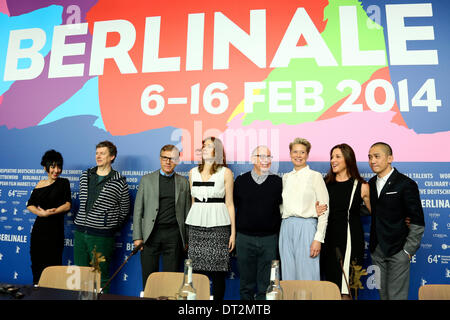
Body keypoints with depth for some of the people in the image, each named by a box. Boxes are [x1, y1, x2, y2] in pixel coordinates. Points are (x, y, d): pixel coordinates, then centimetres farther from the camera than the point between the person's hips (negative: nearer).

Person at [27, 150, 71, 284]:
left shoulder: (63, 183, -3)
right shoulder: (40, 184, 8)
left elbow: (67, 205, -10)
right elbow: (30, 205, 5)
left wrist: (48, 212, -12)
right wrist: (41, 213, -12)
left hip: (55, 230, -4)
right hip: (39, 229, 4)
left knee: (52, 265, 1)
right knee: (36, 264, 13)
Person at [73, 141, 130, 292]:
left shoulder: (119, 181, -6)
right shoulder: (85, 176, 9)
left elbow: (124, 209, 3)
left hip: (102, 236, -5)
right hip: (80, 232, 5)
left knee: (101, 277, 3)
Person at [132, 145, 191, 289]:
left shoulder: (183, 182, 8)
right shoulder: (146, 179, 7)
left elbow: (187, 212, 9)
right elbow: (138, 210, 6)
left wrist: (187, 240, 6)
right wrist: (137, 237, -1)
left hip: (173, 235, 0)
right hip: (151, 234, 0)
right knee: (149, 278, 7)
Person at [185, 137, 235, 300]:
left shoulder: (225, 172, 2)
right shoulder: (193, 172, 12)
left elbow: (229, 204, 2)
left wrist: (233, 232, -1)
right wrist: (188, 225, 15)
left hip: (218, 224, -3)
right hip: (196, 224, 3)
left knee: (217, 272, 0)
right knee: (197, 271, 2)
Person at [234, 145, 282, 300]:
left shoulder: (278, 181, 2)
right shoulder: (241, 180, 3)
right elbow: (233, 205, 8)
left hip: (269, 239, 0)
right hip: (244, 238, 1)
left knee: (266, 284, 9)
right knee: (246, 283, 14)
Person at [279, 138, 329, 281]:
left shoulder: (315, 176, 0)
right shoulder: (286, 177, 14)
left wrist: (318, 239, -11)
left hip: (306, 227, -4)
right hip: (286, 227, 4)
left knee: (307, 275, 0)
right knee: (288, 274, 9)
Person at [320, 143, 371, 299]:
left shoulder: (362, 186, -1)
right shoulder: (325, 183, 7)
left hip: (351, 239, -3)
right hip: (329, 238, 3)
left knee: (346, 286, -3)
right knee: (330, 282, 8)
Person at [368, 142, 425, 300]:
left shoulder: (406, 184, -10)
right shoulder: (371, 183, 9)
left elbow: (418, 222, -9)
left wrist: (408, 250, -10)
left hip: (397, 251, -5)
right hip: (377, 250, 6)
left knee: (396, 294, 1)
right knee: (382, 293, 14)